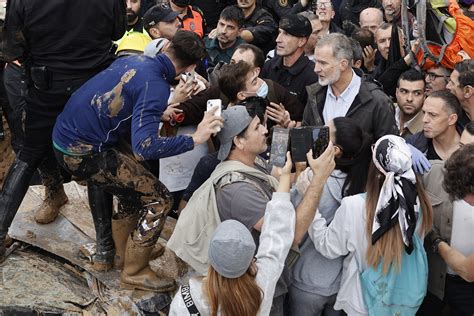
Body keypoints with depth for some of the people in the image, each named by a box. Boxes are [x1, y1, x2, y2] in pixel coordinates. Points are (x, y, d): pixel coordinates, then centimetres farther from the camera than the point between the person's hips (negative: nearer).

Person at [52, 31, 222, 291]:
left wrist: (169, 104, 30)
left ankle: (106, 252, 37)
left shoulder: (134, 60, 7)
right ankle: (134, 272, 14)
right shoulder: (156, 86, -19)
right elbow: (144, 147, -30)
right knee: (159, 200, -2)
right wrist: (194, 139, -25)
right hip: (82, 153, -9)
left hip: (64, 134, 9)